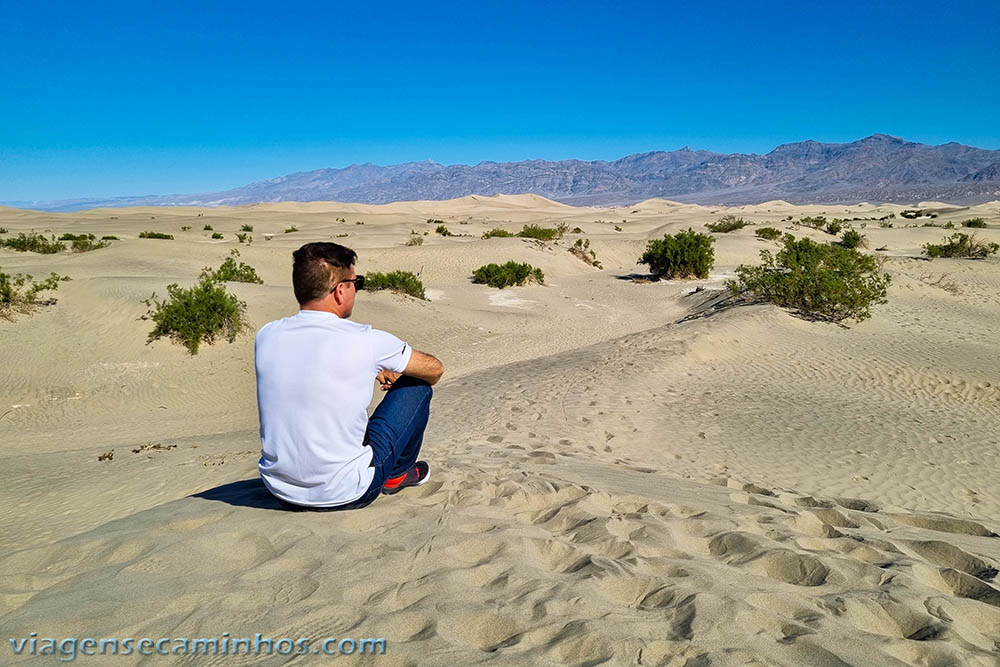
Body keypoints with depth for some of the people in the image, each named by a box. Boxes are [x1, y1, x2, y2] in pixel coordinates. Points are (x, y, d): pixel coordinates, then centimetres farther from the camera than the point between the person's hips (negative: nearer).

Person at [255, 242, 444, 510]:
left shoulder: (266, 336, -3)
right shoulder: (364, 341, -17)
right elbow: (434, 369, 2)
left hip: (280, 491, 6)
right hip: (345, 495, -5)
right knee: (416, 386, 7)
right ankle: (396, 475, 29)